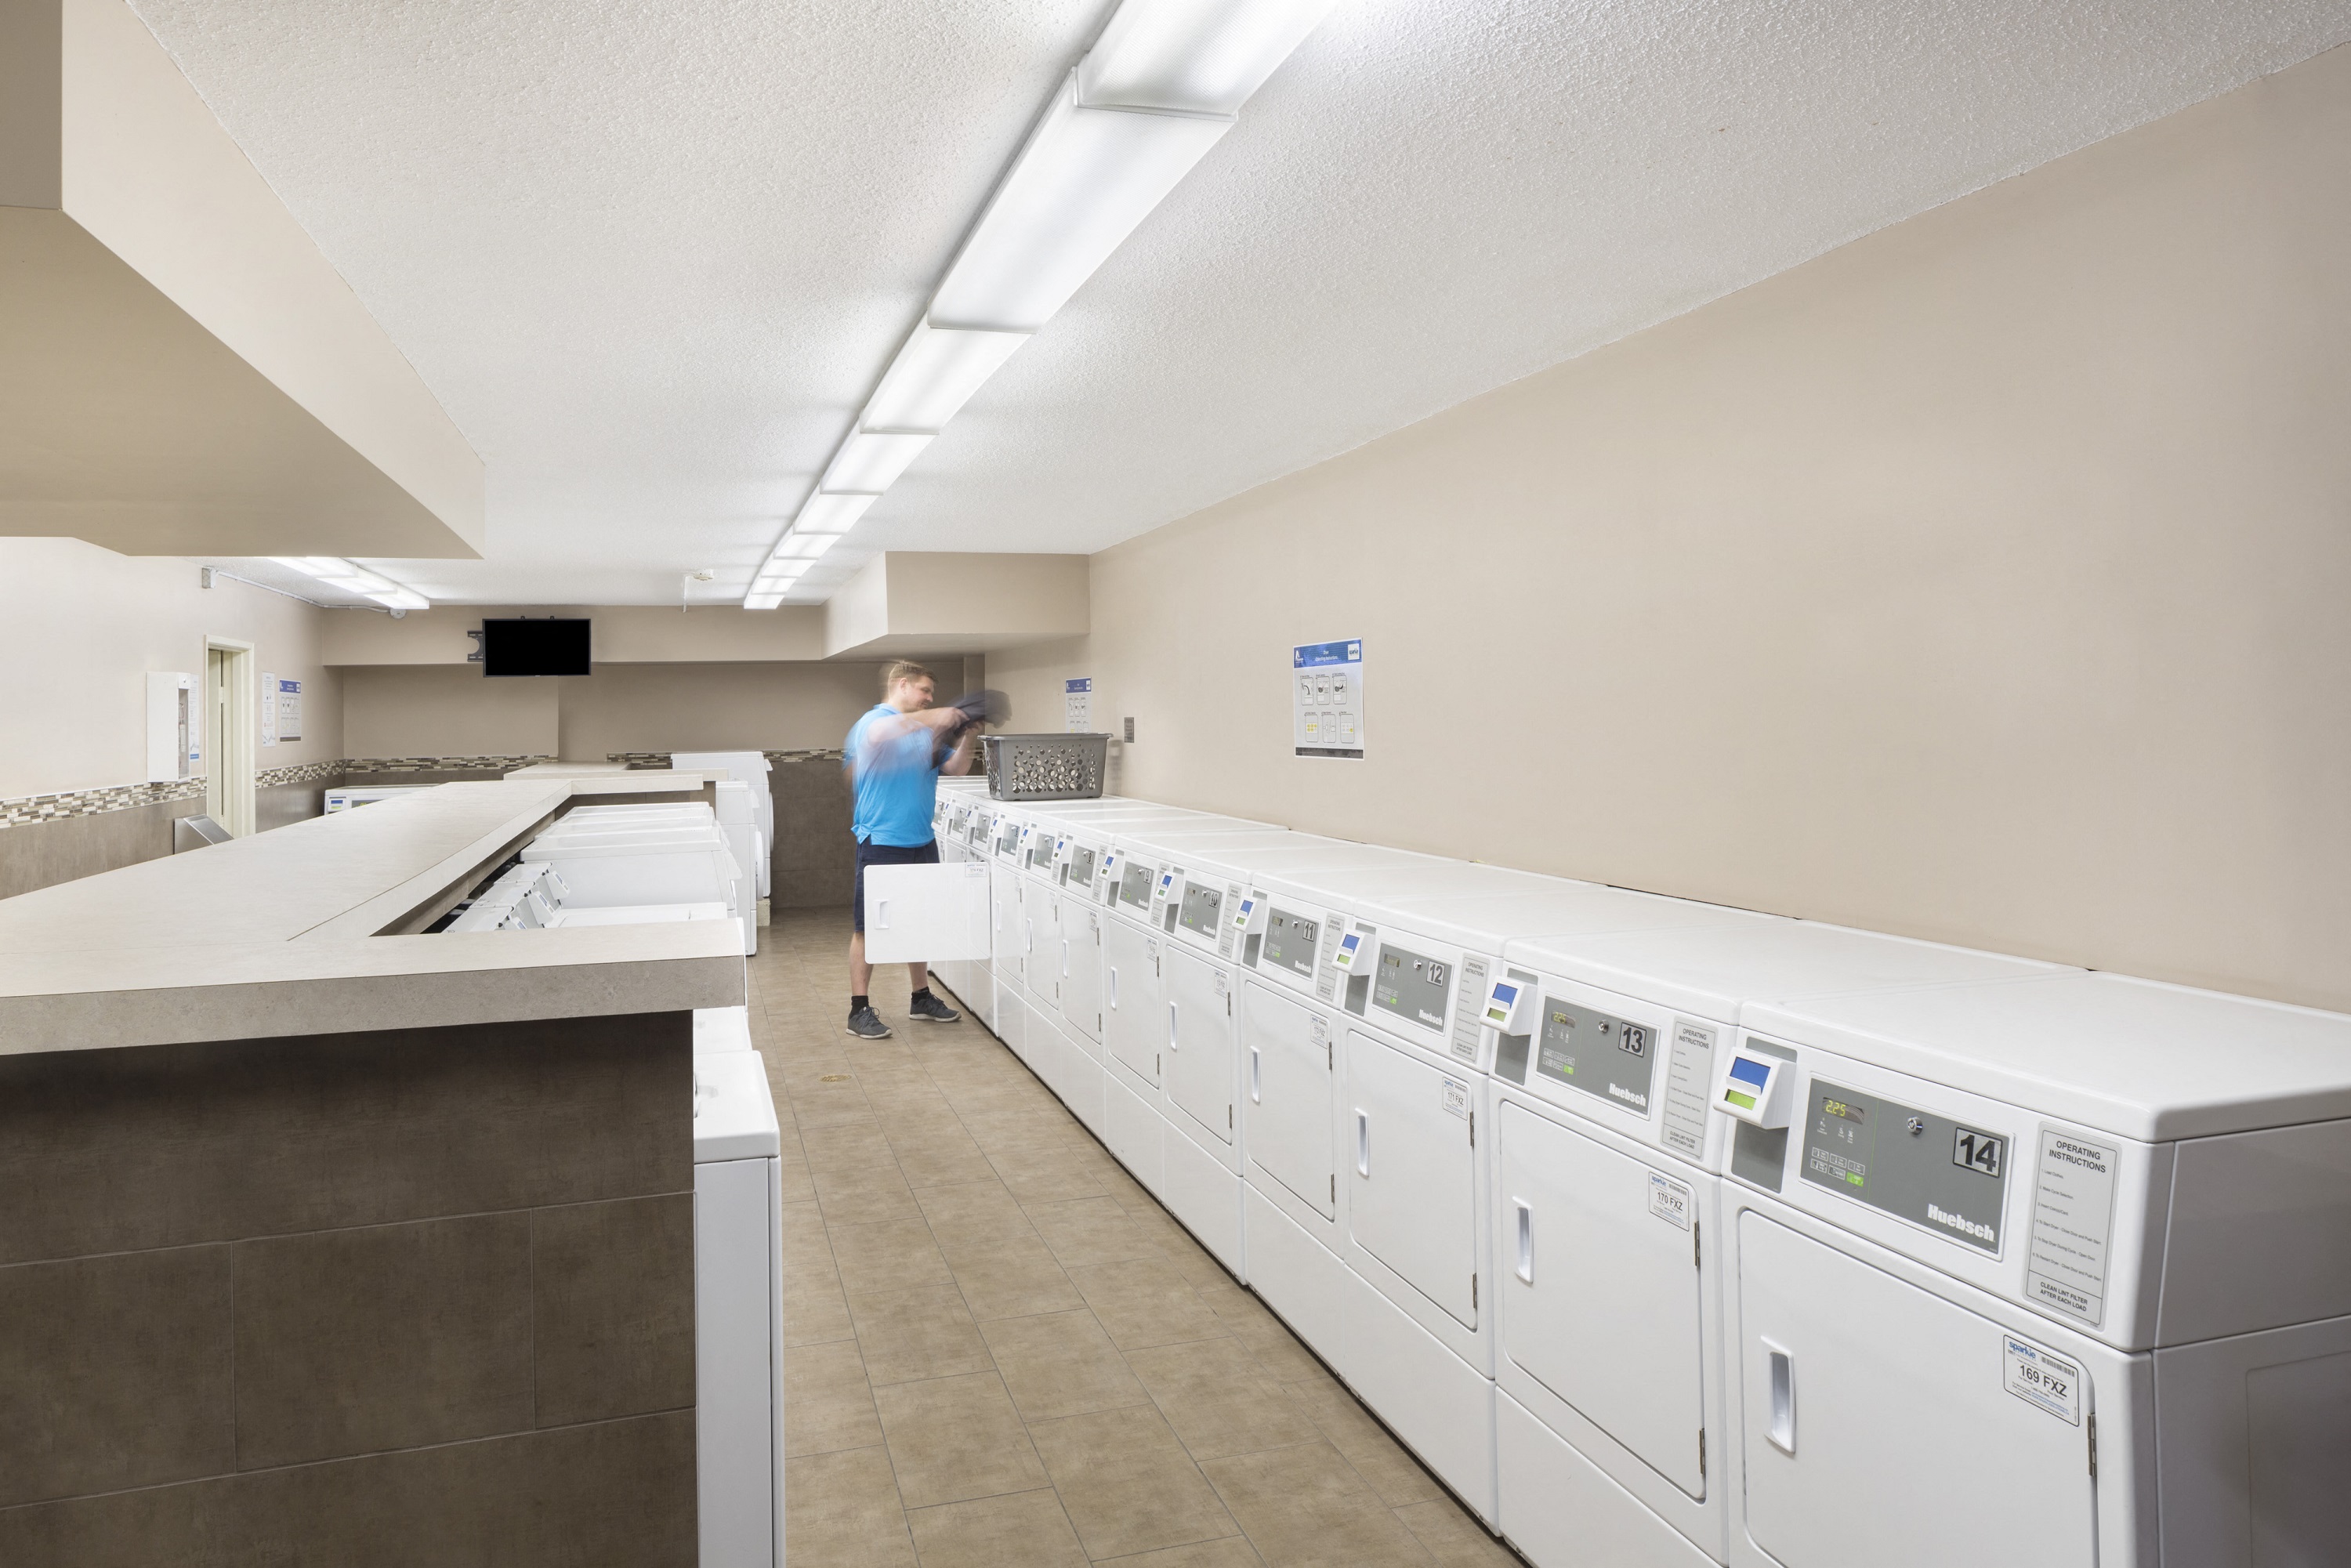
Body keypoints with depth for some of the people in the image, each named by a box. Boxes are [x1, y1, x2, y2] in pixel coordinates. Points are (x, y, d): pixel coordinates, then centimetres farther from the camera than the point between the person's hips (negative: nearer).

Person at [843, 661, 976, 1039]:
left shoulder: (925, 731, 16)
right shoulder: (875, 720, -7)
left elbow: (955, 767, 13)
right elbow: (877, 734, -32)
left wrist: (966, 736, -4)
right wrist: (930, 717, -29)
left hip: (922, 843, 7)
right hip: (882, 842, -7)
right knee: (868, 927, 0)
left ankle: (921, 998, 27)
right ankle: (859, 1010, 6)